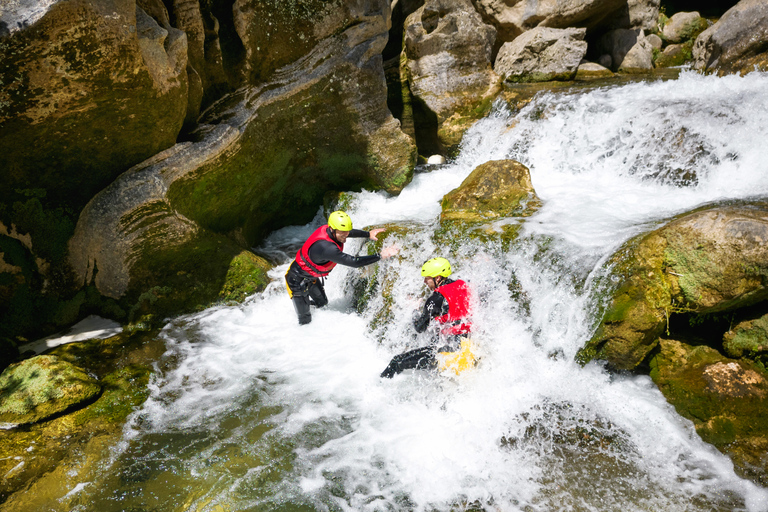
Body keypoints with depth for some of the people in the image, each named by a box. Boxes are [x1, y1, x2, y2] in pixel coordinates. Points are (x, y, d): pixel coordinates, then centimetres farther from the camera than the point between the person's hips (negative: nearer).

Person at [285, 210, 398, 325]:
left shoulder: (327, 229, -14)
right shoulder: (326, 247, -41)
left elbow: (349, 232, 9)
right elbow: (354, 262, -40)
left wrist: (368, 234, 10)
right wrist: (380, 256, -37)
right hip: (297, 280, -9)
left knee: (322, 303, 23)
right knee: (305, 320, 0)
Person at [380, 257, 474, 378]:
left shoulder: (437, 299, -11)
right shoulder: (462, 286, 8)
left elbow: (420, 328, -3)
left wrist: (415, 318, 18)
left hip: (449, 347, -8)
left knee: (397, 362, -6)